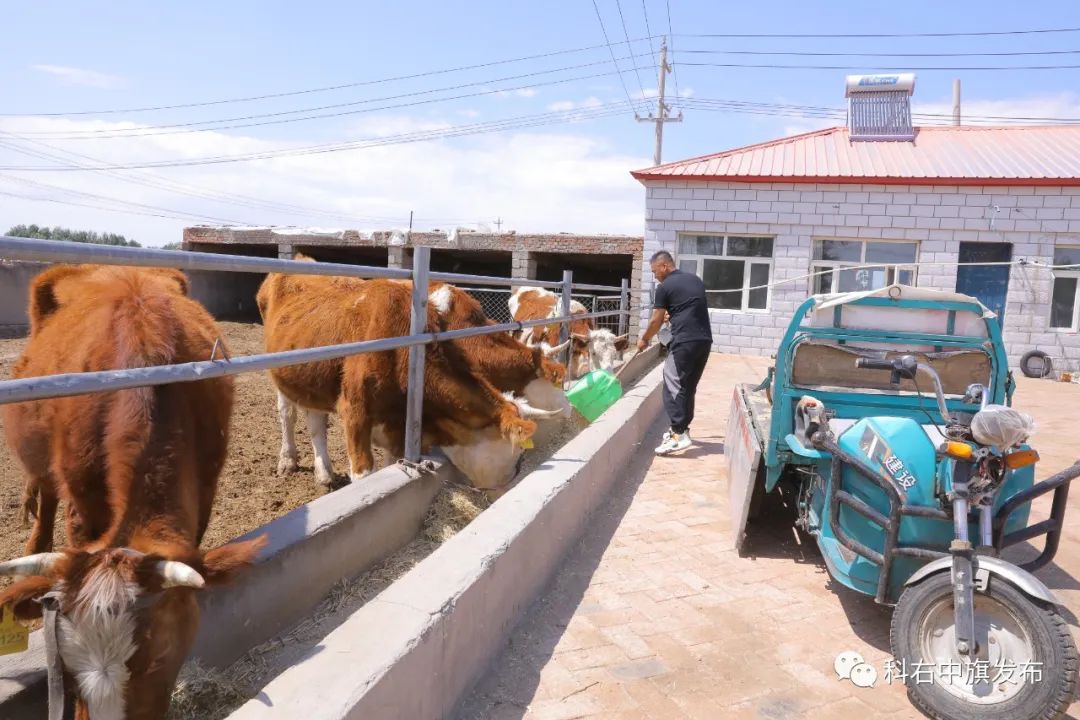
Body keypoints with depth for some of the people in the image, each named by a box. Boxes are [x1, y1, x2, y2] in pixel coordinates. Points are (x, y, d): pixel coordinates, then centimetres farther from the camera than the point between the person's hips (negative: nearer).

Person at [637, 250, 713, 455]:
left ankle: (680, 435, -12)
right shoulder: (695, 279, 18)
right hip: (704, 340, 8)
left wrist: (644, 339, 17)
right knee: (689, 386, 16)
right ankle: (682, 428, 24)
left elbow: (656, 321, 2)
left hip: (684, 341, -8)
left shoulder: (665, 287, -3)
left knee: (674, 386, -6)